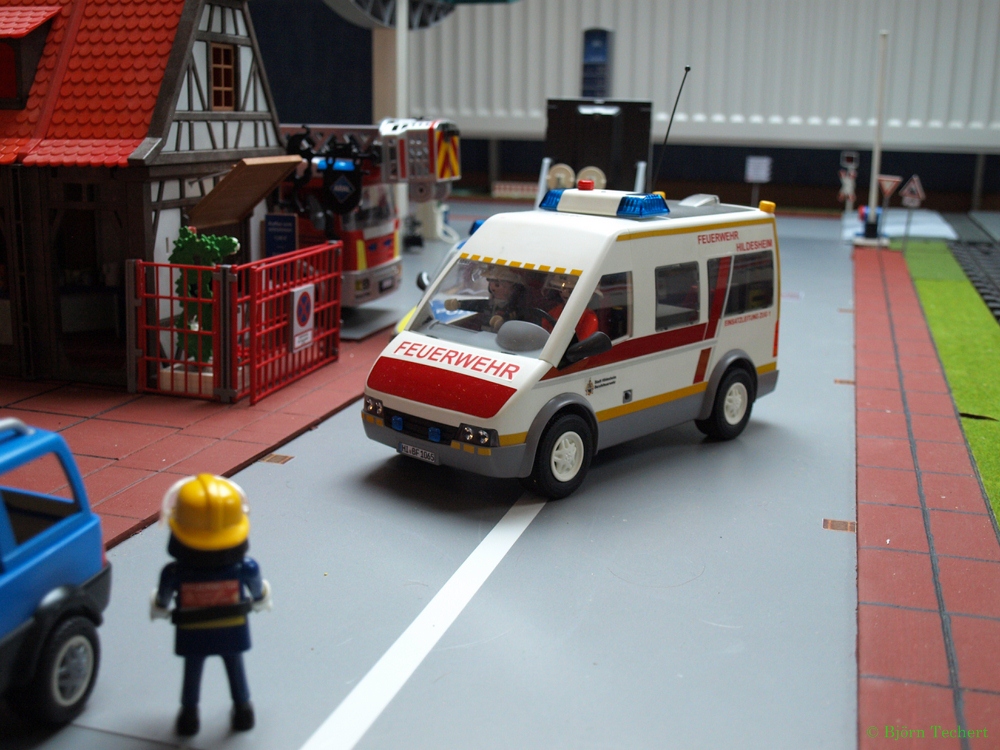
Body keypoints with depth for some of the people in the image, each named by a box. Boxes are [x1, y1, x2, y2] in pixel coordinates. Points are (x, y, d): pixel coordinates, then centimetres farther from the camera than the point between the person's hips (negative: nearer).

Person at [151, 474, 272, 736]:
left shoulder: (175, 573, -28)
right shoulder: (245, 568, -27)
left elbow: (161, 604, -9)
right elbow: (259, 596, -7)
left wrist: (159, 609, 14)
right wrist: (261, 601, 16)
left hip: (192, 635, -1)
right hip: (233, 631, 1)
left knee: (192, 672, 24)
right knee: (235, 669, 25)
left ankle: (189, 716, 42)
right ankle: (243, 710, 44)